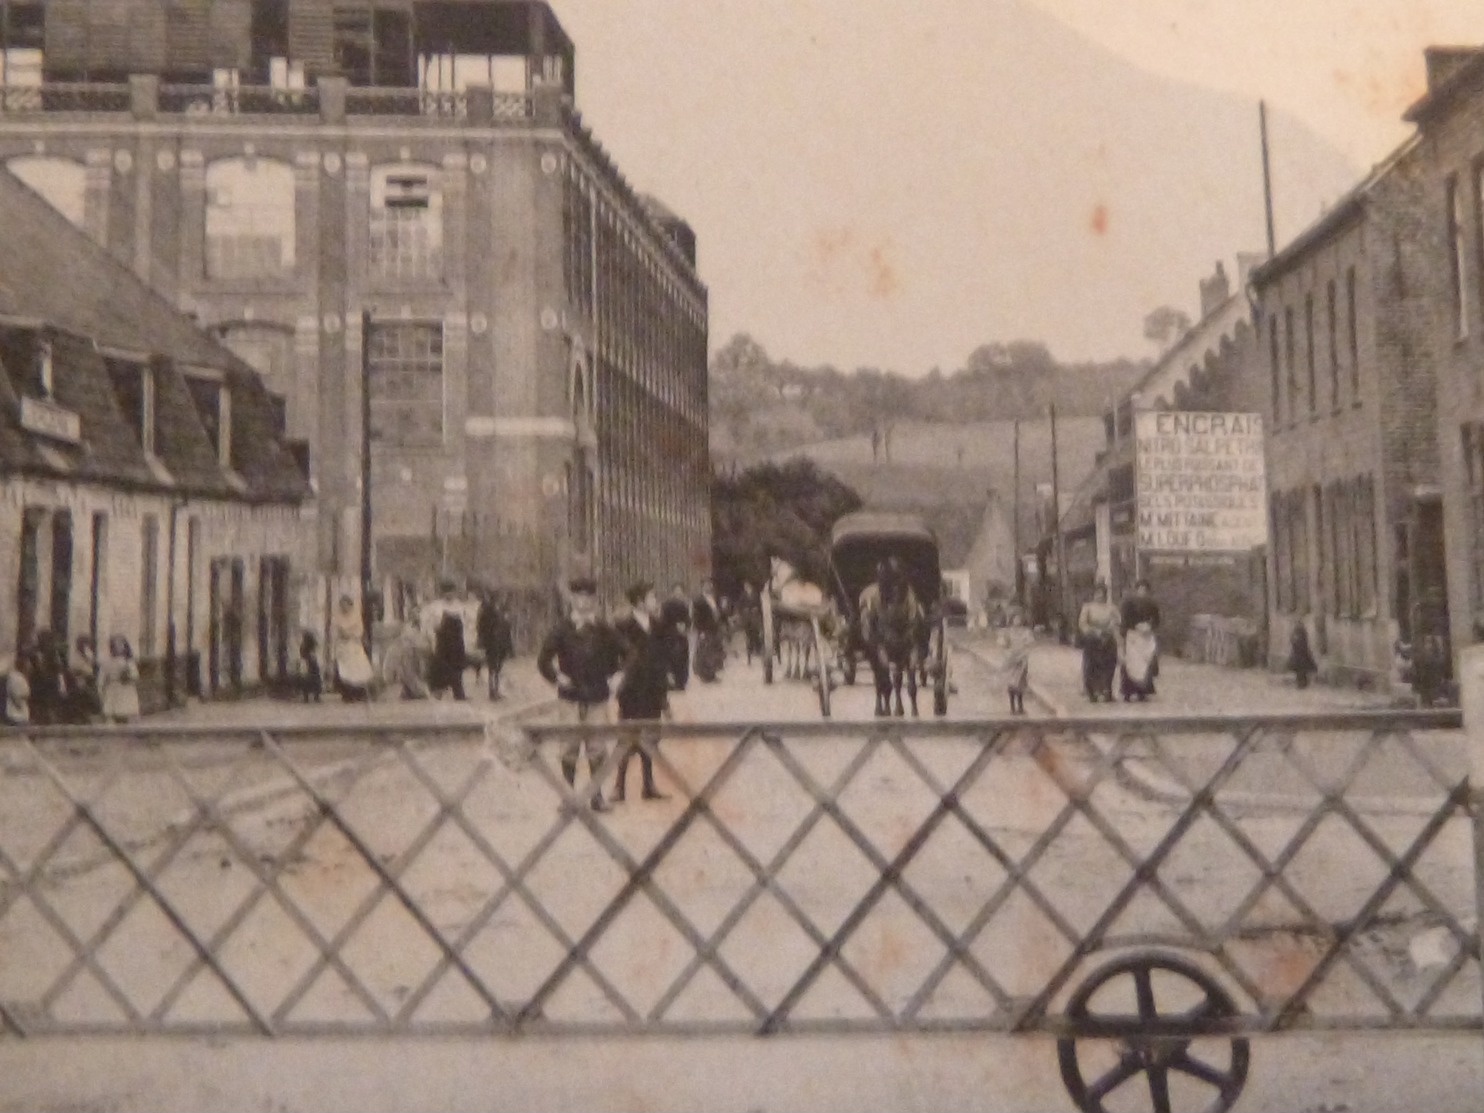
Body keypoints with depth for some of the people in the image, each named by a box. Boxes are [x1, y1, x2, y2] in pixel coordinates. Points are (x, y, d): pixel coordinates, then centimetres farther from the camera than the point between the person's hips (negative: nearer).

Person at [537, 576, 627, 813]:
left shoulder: (603, 630, 5)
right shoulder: (562, 629, -1)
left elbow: (620, 654, 18)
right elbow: (544, 660, 0)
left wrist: (609, 672, 10)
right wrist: (557, 677, -6)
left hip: (597, 697, 1)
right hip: (570, 698, -1)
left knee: (596, 747, 0)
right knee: (570, 747, -1)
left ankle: (597, 794, 8)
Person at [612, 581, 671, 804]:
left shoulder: (657, 627, 9)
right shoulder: (624, 626, -9)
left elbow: (664, 658, 12)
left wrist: (664, 692, 10)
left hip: (653, 694, 5)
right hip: (632, 693, -5)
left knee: (650, 740, 10)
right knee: (626, 740, -2)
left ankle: (649, 785, 17)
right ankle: (619, 787, 5)